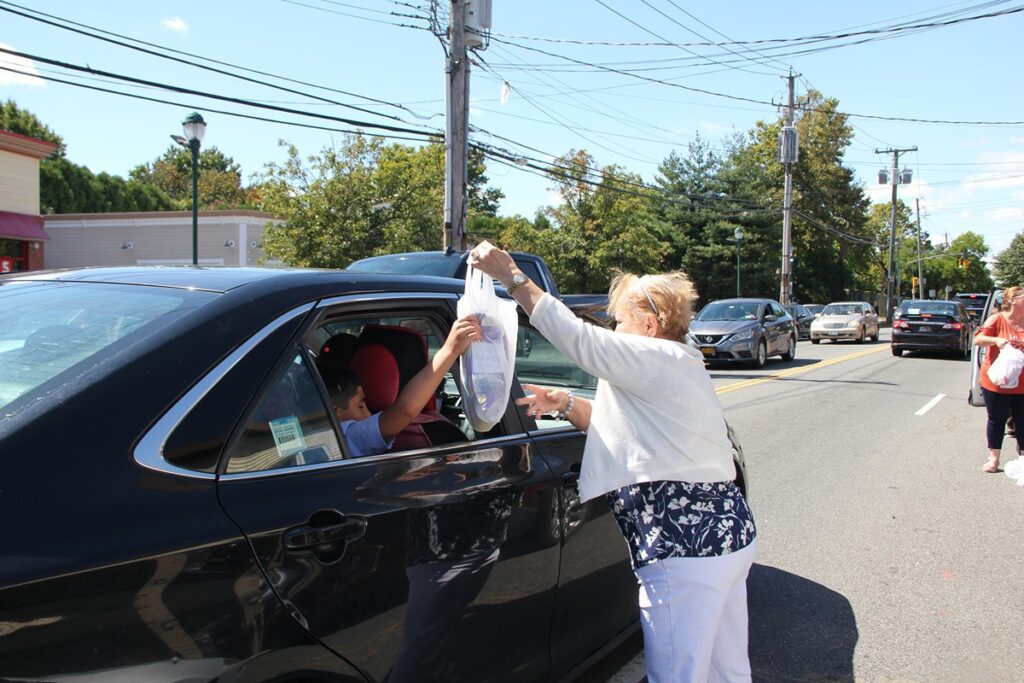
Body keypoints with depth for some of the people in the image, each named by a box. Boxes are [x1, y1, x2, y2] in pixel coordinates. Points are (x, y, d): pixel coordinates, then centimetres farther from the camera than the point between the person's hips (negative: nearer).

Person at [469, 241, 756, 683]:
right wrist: (565, 405, 6)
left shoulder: (658, 359, -12)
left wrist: (511, 276, -15)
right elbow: (622, 428, 21)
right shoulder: (679, 366, 19)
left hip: (687, 550, -11)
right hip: (729, 533, 11)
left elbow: (577, 337, -20)